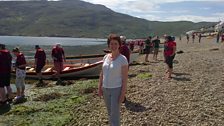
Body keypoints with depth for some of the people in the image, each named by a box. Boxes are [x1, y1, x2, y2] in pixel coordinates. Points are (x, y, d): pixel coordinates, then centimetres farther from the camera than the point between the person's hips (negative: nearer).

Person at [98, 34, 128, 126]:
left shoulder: (123, 59, -14)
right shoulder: (106, 57, 2)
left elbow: (125, 78, -14)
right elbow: (102, 74, 9)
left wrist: (123, 94, -15)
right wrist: (99, 87, 7)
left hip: (116, 89, -6)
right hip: (105, 89, 6)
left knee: (115, 115, 0)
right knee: (110, 113, 20)